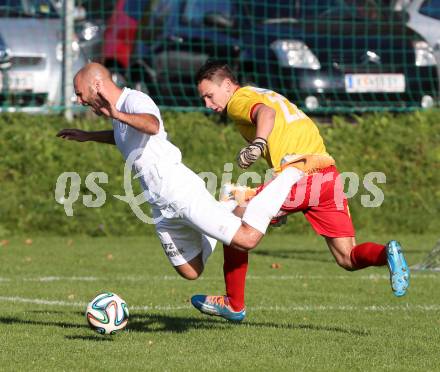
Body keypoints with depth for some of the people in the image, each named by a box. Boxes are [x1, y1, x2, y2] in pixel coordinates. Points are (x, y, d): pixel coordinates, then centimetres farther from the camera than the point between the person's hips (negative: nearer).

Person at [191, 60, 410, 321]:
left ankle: (234, 303, 15)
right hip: (328, 175, 8)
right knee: (348, 258, 8)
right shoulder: (268, 95, 29)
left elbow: (265, 113, -21)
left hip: (297, 177, -8)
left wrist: (257, 144, -39)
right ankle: (387, 253, -22)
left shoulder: (239, 100, 2)